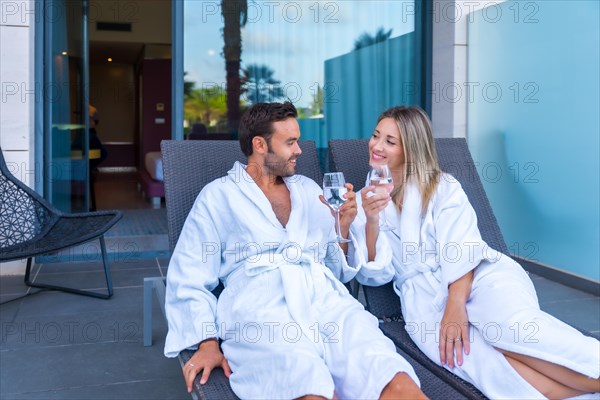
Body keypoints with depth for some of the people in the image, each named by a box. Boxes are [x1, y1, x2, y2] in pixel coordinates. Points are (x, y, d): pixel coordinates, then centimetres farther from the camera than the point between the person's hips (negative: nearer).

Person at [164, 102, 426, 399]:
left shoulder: (309, 189, 24)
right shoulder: (218, 195, 12)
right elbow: (189, 280, 7)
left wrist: (344, 227, 6)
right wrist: (207, 343, -7)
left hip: (325, 298, 4)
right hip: (261, 306, -3)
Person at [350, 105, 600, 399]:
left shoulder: (443, 187, 9)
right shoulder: (364, 201, 15)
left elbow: (461, 250, -6)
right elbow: (374, 275, 5)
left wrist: (456, 304, -23)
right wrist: (371, 221, -11)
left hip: (479, 274, 0)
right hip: (424, 294, 1)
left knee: (512, 322, -35)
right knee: (452, 350, -34)